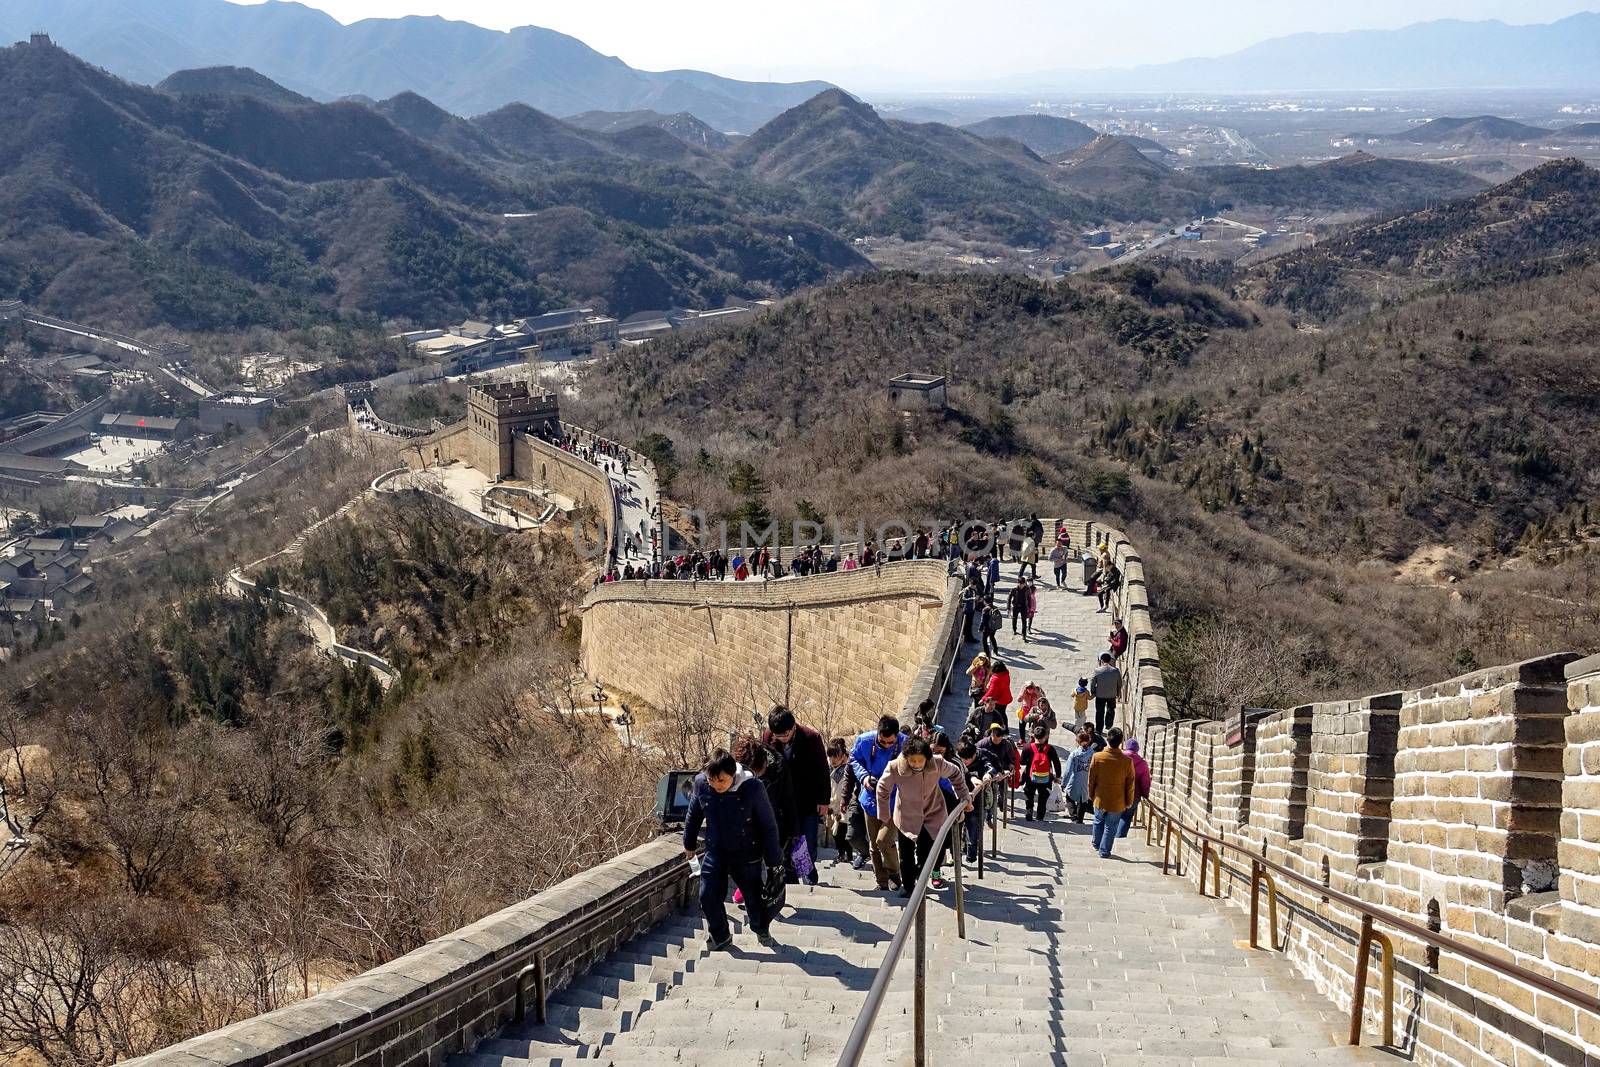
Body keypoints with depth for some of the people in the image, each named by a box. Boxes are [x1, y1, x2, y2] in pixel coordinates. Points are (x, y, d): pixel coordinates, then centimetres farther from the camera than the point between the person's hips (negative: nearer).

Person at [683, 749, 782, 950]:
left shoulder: (752, 788, -26)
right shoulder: (701, 783, -16)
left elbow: (768, 826, -14)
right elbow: (693, 815, 4)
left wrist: (773, 860, -9)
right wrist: (689, 844, 15)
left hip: (747, 856, -2)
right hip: (714, 854, 2)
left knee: (755, 898, 12)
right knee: (708, 896, -4)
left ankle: (762, 931, 42)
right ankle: (720, 936, 21)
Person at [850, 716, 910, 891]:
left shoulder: (906, 744, -19)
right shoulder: (864, 741, -13)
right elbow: (854, 759, 8)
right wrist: (864, 776, -8)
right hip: (872, 799, 4)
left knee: (883, 840, -16)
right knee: (874, 844, 11)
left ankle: (894, 873, 11)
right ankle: (882, 883, 27)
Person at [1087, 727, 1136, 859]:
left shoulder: (1097, 757, -16)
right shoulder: (1127, 761, -17)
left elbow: (1091, 779, -5)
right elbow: (1130, 784, -7)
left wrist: (1091, 795, 12)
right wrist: (1129, 802, 7)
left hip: (1100, 799, 2)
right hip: (1117, 802, -2)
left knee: (1098, 822, 26)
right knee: (1110, 827, 12)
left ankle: (1096, 844, 41)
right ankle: (1104, 852, 17)